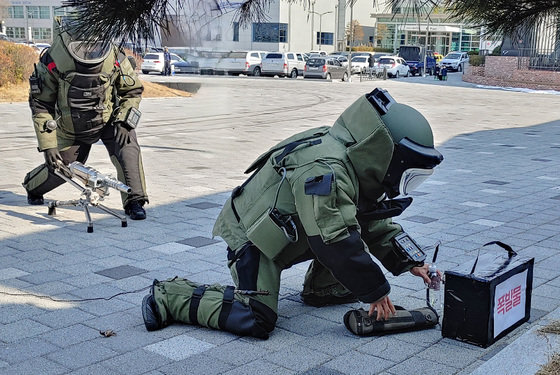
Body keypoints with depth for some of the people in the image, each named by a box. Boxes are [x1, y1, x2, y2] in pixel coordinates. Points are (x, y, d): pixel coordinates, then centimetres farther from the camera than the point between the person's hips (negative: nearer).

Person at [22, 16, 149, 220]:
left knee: (128, 148, -26)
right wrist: (48, 145, -20)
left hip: (109, 119, 1)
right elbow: (41, 105, -16)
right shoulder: (53, 61, -25)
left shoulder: (114, 57, -22)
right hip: (72, 128, 0)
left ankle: (134, 202, -17)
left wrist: (124, 122, -19)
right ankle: (32, 186, 46)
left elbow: (133, 91, -5)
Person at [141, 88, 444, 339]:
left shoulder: (356, 166, 2)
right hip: (251, 235, -9)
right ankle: (169, 296, -7)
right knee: (256, 321, -20)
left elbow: (375, 223, 13)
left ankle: (321, 289, 19)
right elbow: (337, 243, -32)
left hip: (291, 233, 10)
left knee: (356, 223, 4)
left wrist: (409, 262, 6)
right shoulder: (325, 170, -31)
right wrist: (375, 291, -22)